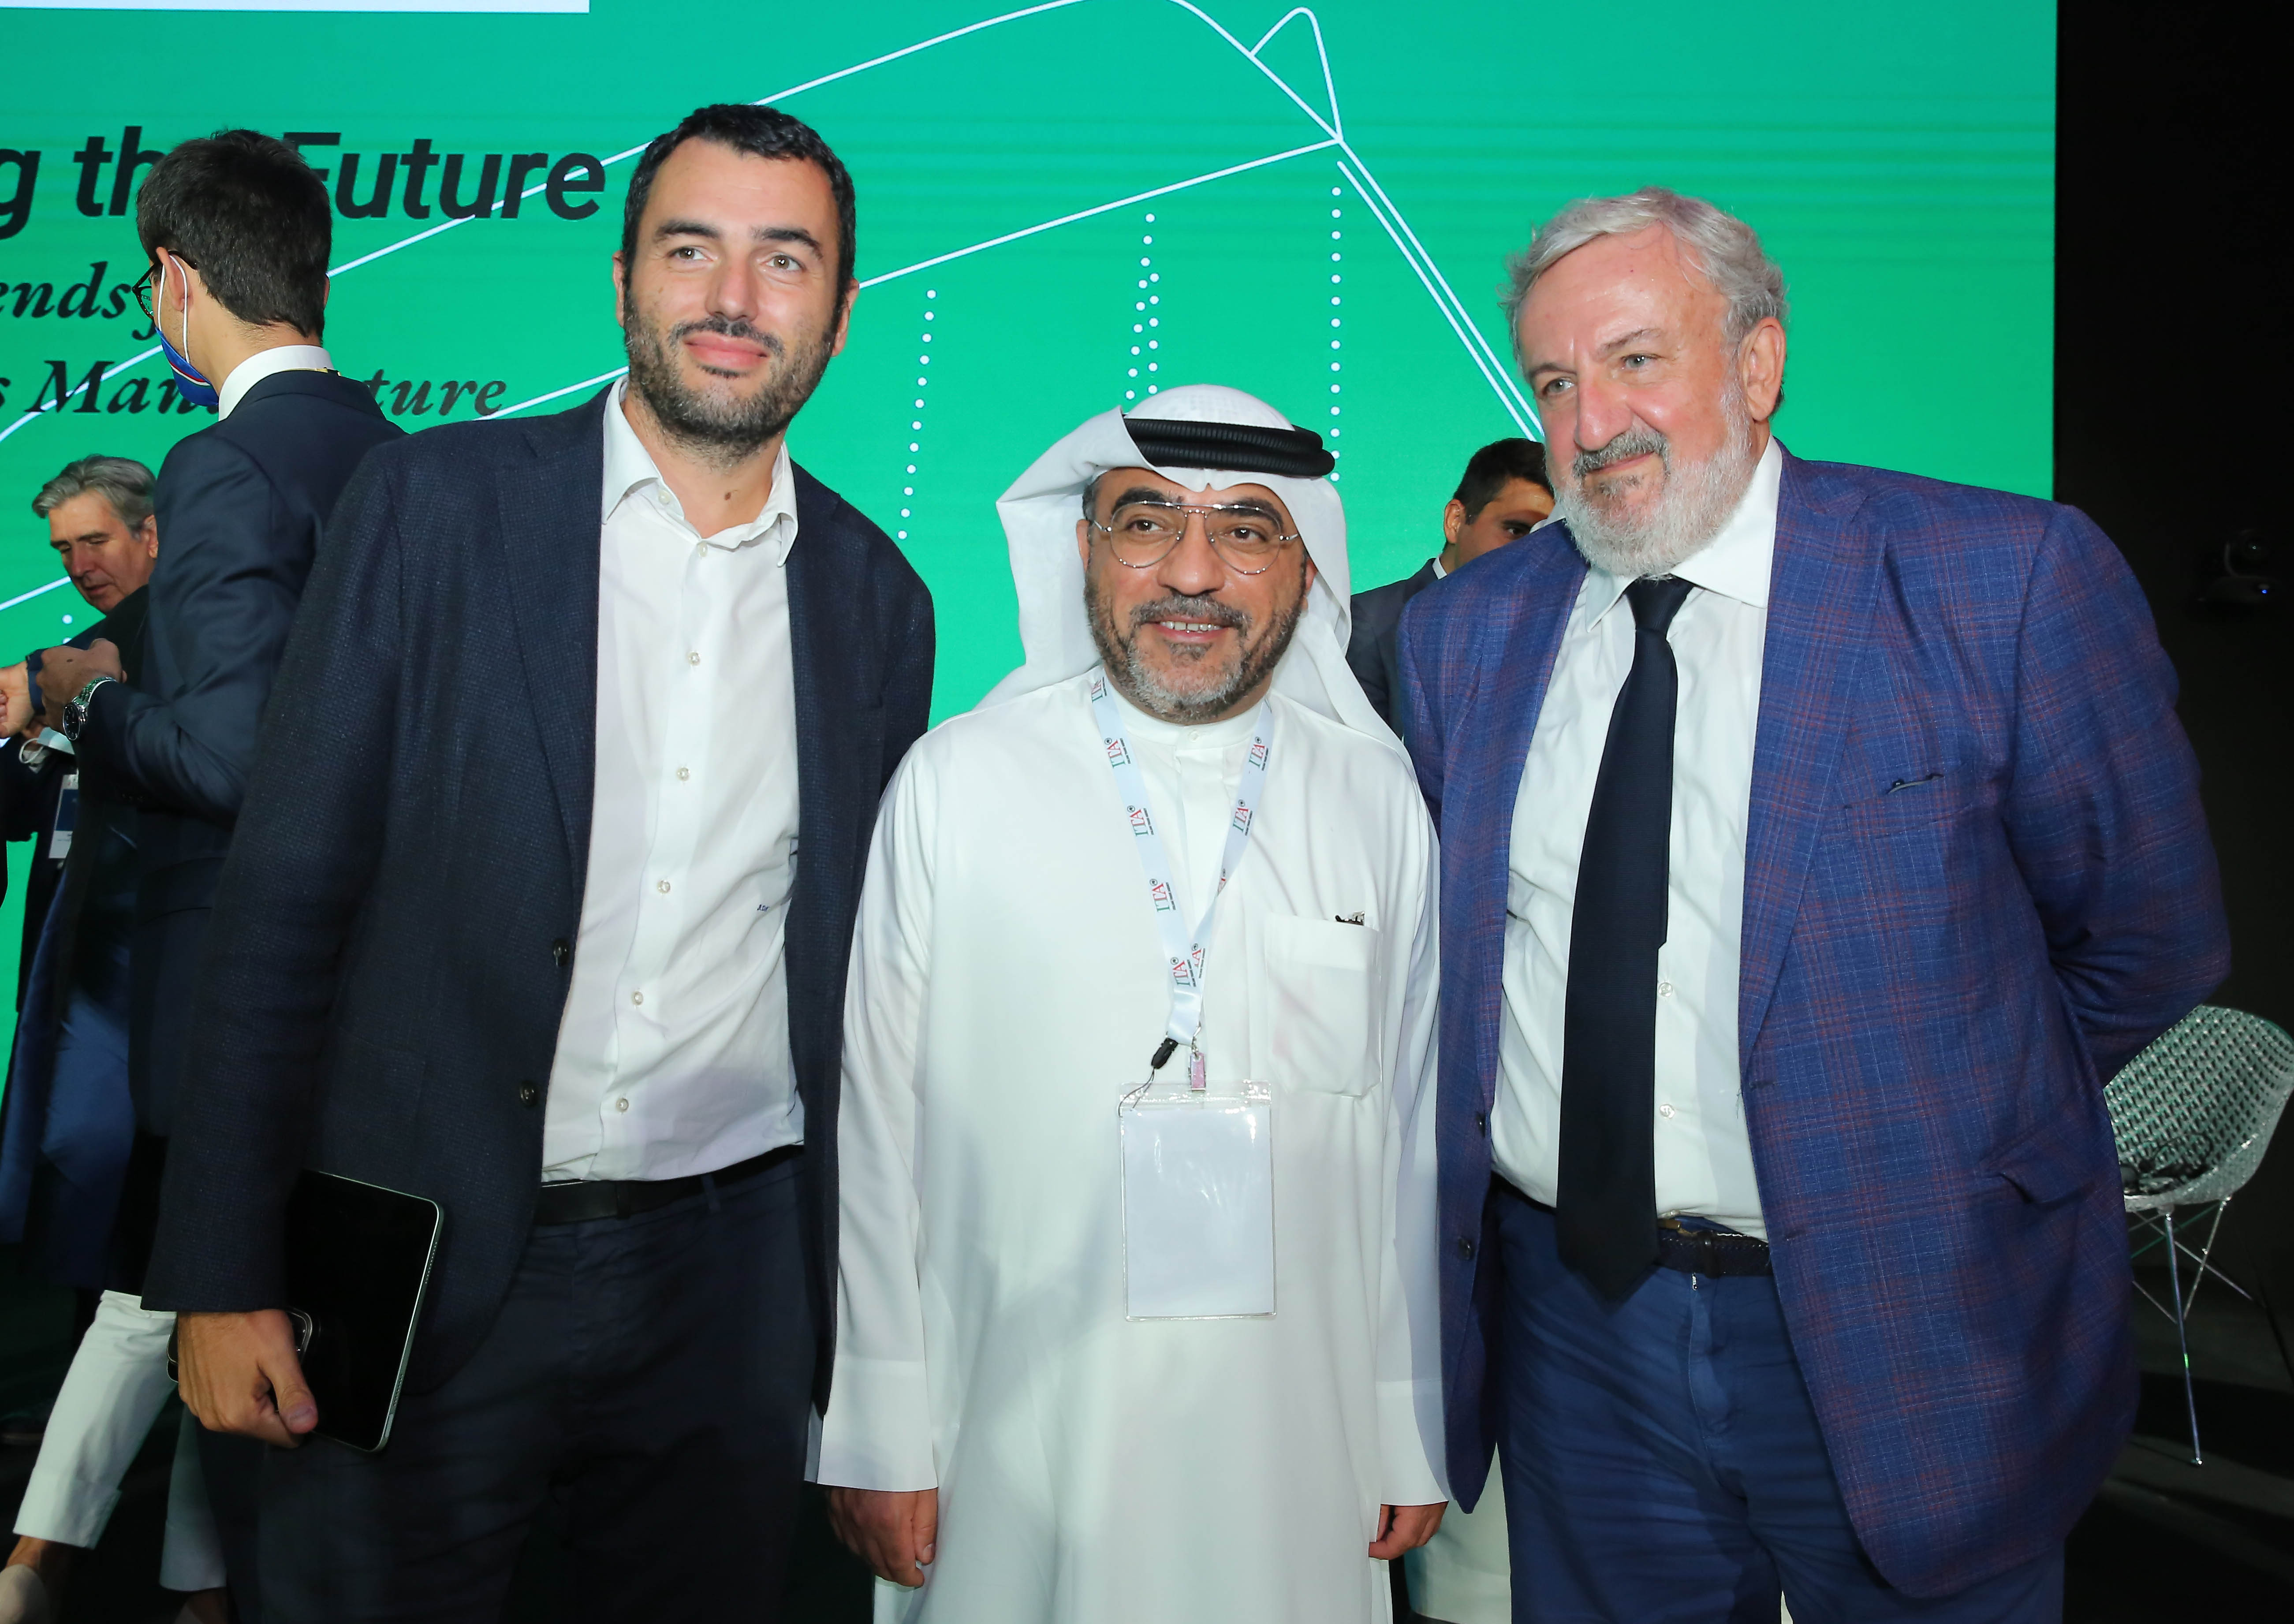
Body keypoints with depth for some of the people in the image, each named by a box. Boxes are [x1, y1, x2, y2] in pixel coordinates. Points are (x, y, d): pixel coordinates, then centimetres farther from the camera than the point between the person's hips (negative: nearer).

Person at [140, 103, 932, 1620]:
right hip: (423, 1267, -2)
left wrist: (862, 1318, 9)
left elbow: (865, 977, 8)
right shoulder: (434, 504, -4)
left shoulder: (879, 598, 4)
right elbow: (287, 893, -4)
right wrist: (223, 1272, -5)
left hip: (727, 1282, 2)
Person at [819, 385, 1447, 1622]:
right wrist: (880, 1439, -2)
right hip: (1020, 1441, -1)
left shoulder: (1378, 801, 2)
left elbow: (1410, 1125, 4)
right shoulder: (955, 781, -4)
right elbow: (878, 1125, -3)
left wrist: (1416, 1435, 6)